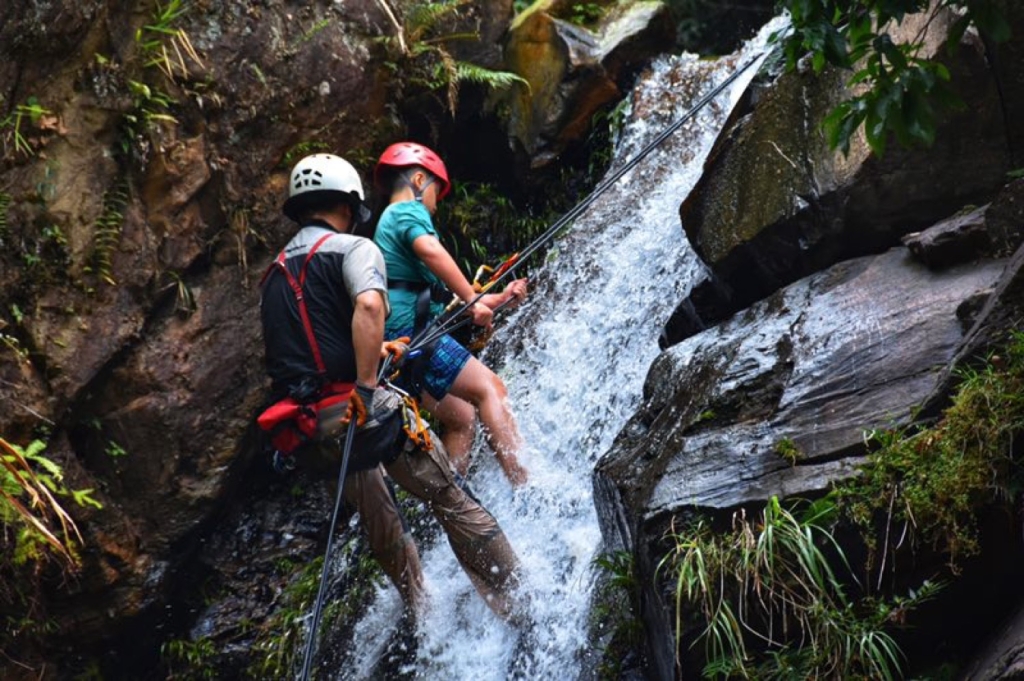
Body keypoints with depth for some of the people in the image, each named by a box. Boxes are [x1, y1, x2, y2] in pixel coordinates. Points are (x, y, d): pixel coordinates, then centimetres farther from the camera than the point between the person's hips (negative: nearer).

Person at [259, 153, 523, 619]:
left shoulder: (276, 273, 18)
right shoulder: (353, 247, -3)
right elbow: (369, 306, -25)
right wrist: (366, 387, -25)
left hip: (306, 431, 7)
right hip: (362, 412, -7)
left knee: (384, 535, 24)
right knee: (451, 499, 7)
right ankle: (517, 597, 12)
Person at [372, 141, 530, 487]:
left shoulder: (387, 223, 31)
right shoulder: (408, 209, 2)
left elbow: (434, 298, 29)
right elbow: (430, 250, -23)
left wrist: (498, 299, 26)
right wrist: (473, 300, -24)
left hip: (396, 342, 10)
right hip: (411, 329, -10)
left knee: (461, 417, 12)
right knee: (488, 387, -15)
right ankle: (524, 484, -25)